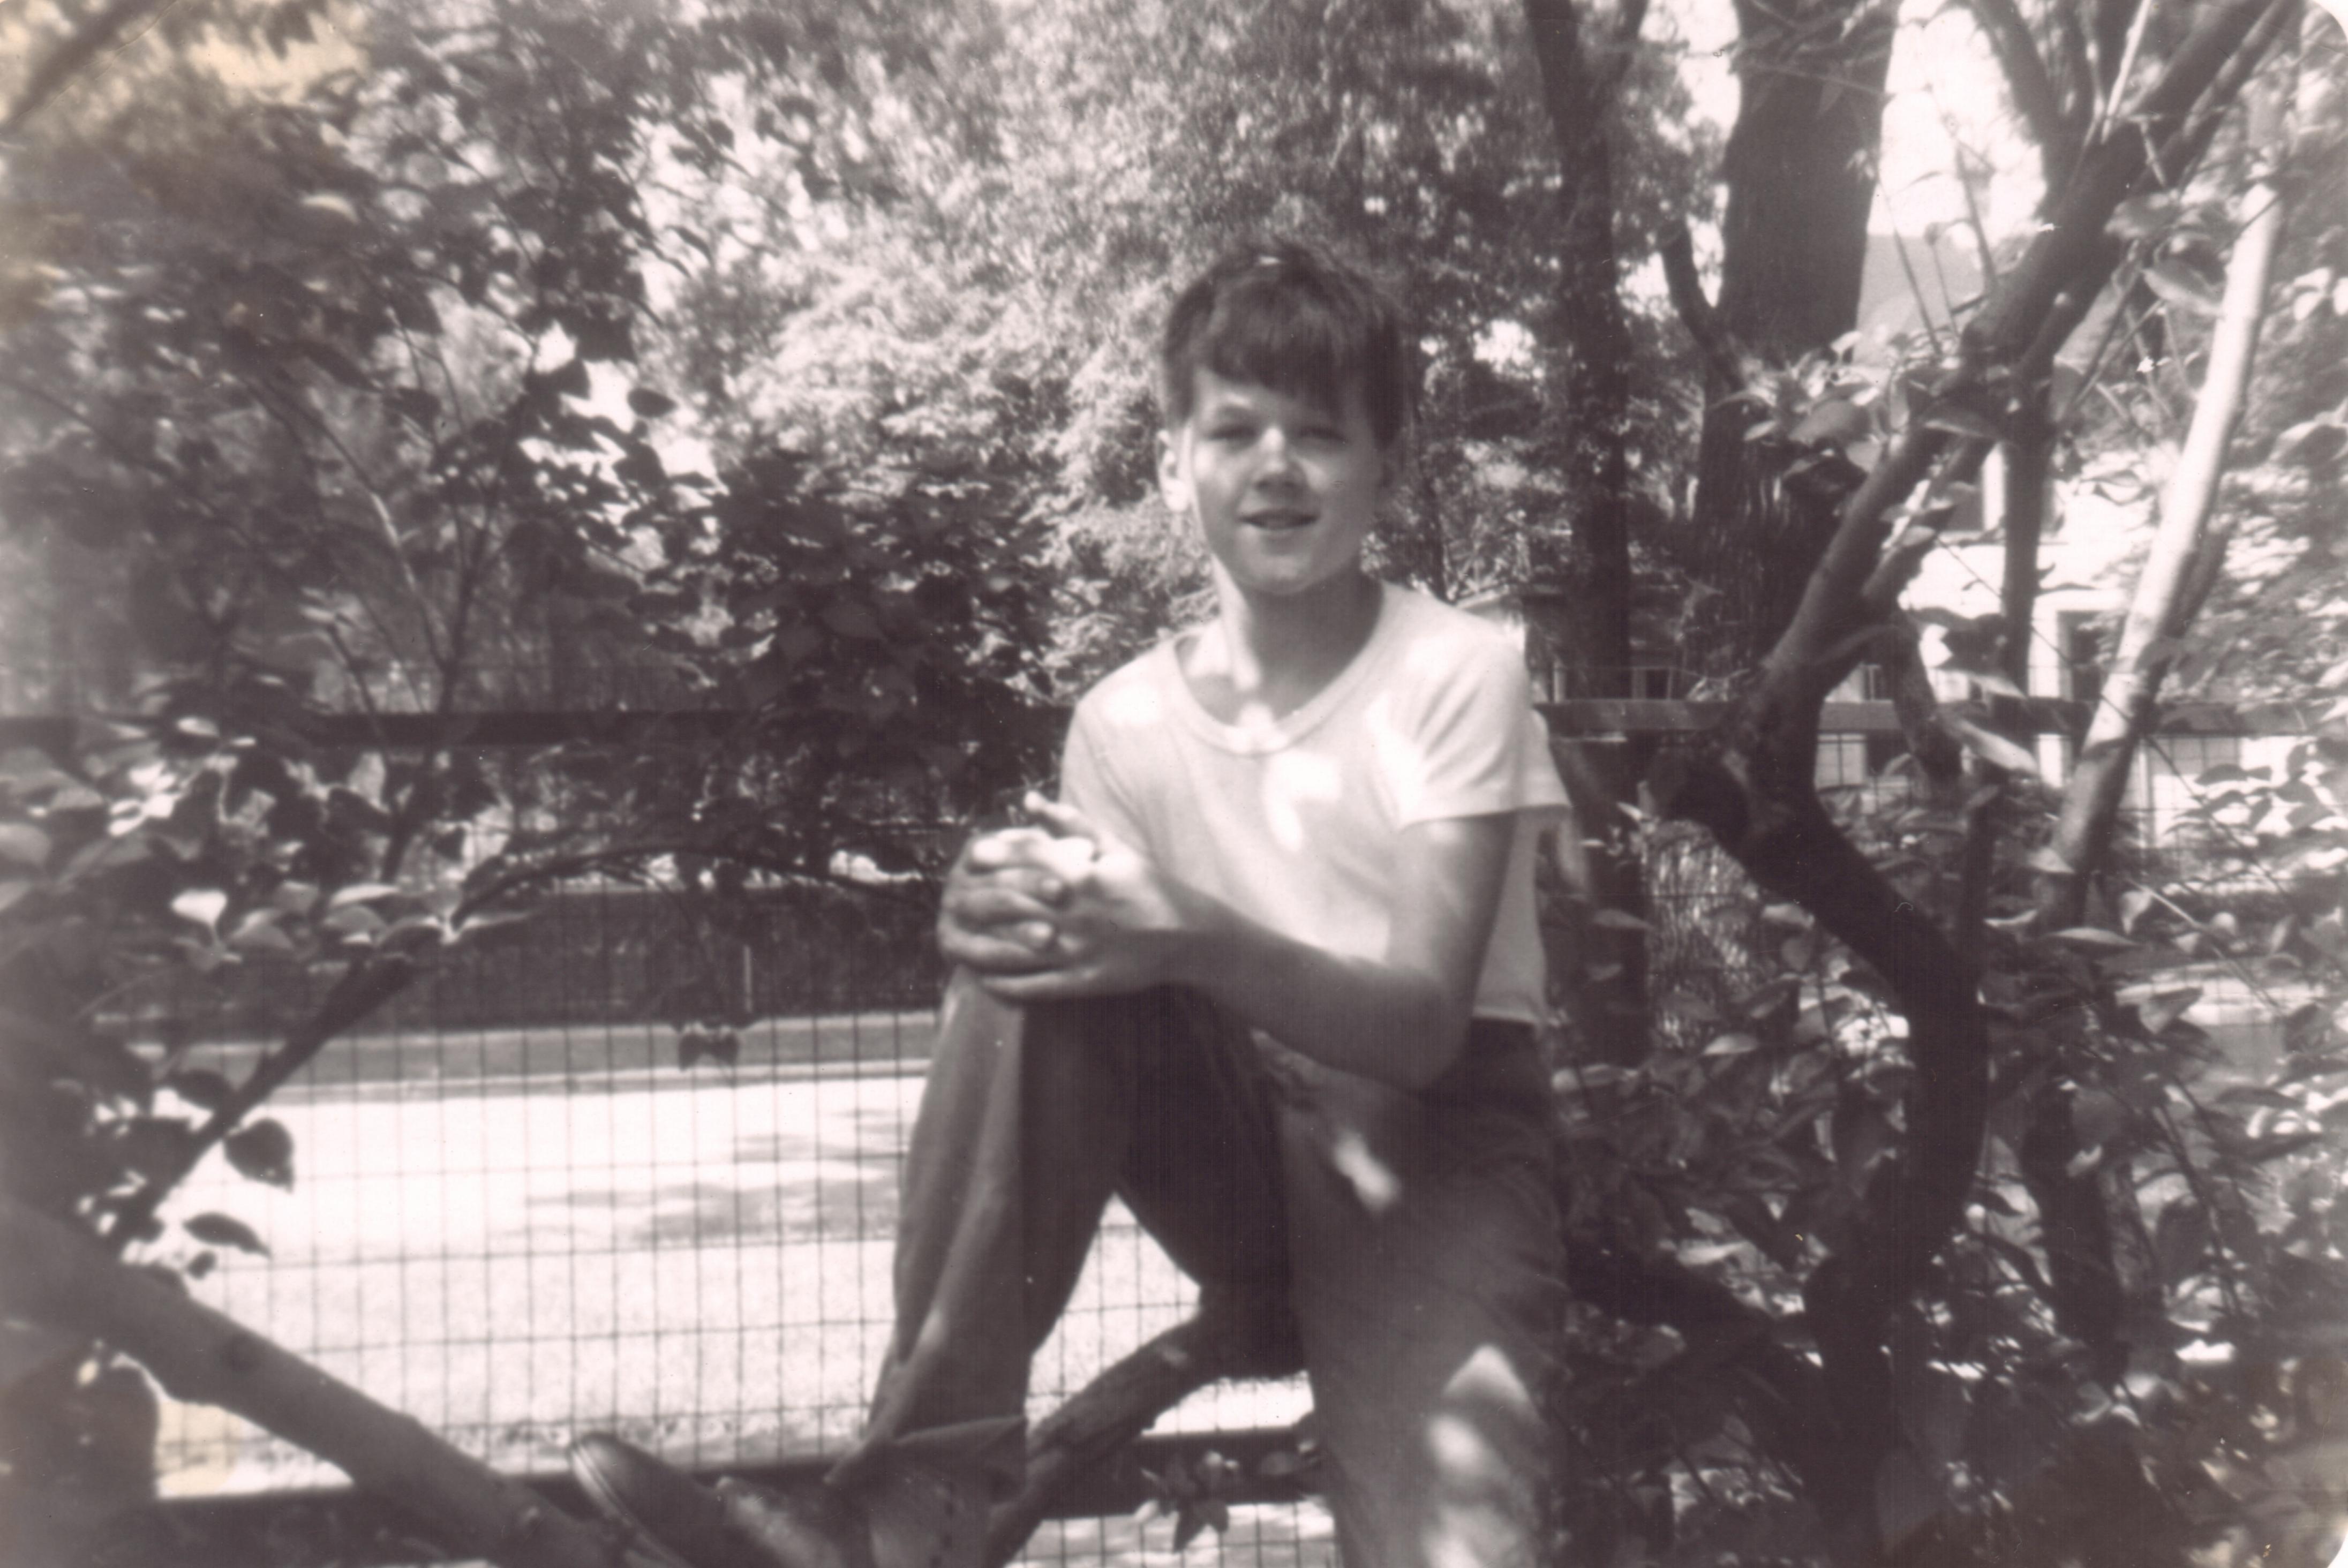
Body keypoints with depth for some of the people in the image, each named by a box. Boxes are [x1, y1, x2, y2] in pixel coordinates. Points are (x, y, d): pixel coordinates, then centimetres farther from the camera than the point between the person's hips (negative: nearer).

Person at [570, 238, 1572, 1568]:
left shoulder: (1460, 672, -9)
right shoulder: (1128, 719, 1)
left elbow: (1425, 1021, -18)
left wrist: (1196, 942, -36)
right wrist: (1014, 920, -29)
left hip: (1433, 1134, -2)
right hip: (1242, 1149, 3)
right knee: (1042, 954, -26)